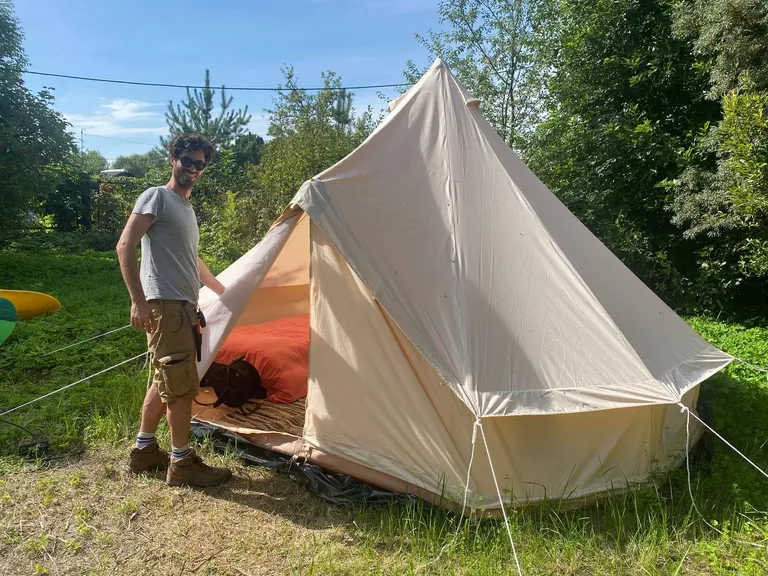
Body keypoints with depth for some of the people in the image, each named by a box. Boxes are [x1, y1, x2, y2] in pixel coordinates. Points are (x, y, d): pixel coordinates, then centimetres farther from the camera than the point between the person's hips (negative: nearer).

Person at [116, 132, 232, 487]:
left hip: (185, 306, 9)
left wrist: (221, 289, 43)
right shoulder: (157, 197, -5)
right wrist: (138, 300, -22)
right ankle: (182, 463, 6)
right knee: (182, 385, -6)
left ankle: (144, 450, 28)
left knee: (165, 381, 15)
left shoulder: (187, 208, 22)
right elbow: (125, 246, -15)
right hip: (164, 306, -9)